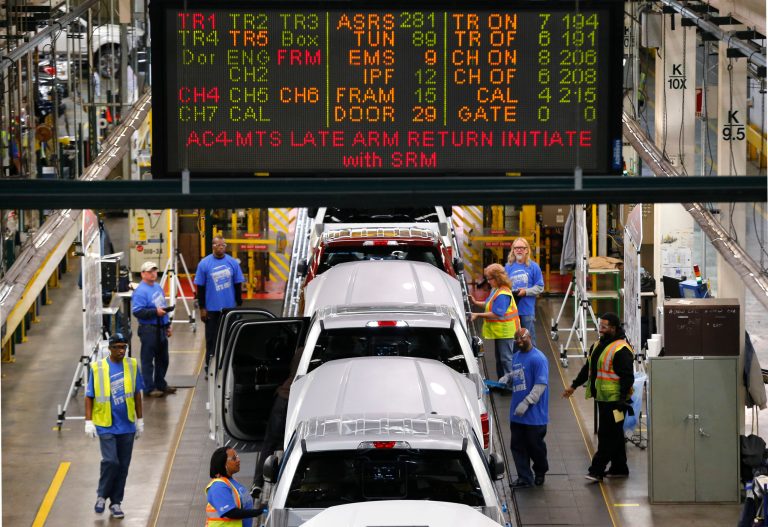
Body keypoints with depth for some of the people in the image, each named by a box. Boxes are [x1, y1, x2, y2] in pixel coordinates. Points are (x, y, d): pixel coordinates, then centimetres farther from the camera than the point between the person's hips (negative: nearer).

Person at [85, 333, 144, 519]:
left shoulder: (132, 365, 3)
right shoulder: (97, 368, -5)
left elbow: (137, 394, 11)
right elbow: (89, 396, 0)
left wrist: (140, 420, 12)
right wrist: (88, 422, -5)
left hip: (127, 426, 3)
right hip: (106, 425, -3)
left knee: (123, 466, 7)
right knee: (110, 461, -14)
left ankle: (116, 502, 19)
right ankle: (102, 496, 7)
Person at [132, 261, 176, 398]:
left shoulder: (158, 288, 15)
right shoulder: (140, 291, -14)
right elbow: (137, 312, -21)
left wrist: (168, 325, 22)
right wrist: (155, 312, -25)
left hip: (161, 329, 9)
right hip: (149, 329, -9)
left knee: (162, 359, 16)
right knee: (148, 360, -2)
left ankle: (161, 385, 28)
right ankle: (149, 388, 3)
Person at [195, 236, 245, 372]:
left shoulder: (233, 263, 0)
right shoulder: (204, 263, -4)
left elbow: (238, 285, 7)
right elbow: (200, 288, 0)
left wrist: (239, 304, 5)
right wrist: (202, 308, -3)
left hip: (229, 308, 1)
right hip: (212, 309, -1)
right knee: (211, 338, 5)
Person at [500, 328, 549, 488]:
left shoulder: (538, 359, -14)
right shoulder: (516, 356, 12)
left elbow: (541, 384, -19)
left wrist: (526, 403, -24)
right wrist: (506, 379, 3)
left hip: (534, 414, -7)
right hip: (517, 414, 7)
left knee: (535, 445, 5)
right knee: (517, 446, 6)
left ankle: (540, 471, 28)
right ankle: (524, 478, 13)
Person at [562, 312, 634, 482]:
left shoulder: (621, 350, -15)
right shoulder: (598, 345, 15)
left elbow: (627, 377, -19)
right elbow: (588, 368, 25)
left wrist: (622, 398, -23)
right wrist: (574, 385, 25)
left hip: (614, 399, -10)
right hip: (602, 398, 10)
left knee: (607, 435, -8)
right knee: (614, 434, 15)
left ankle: (597, 470, -9)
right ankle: (619, 468, 21)